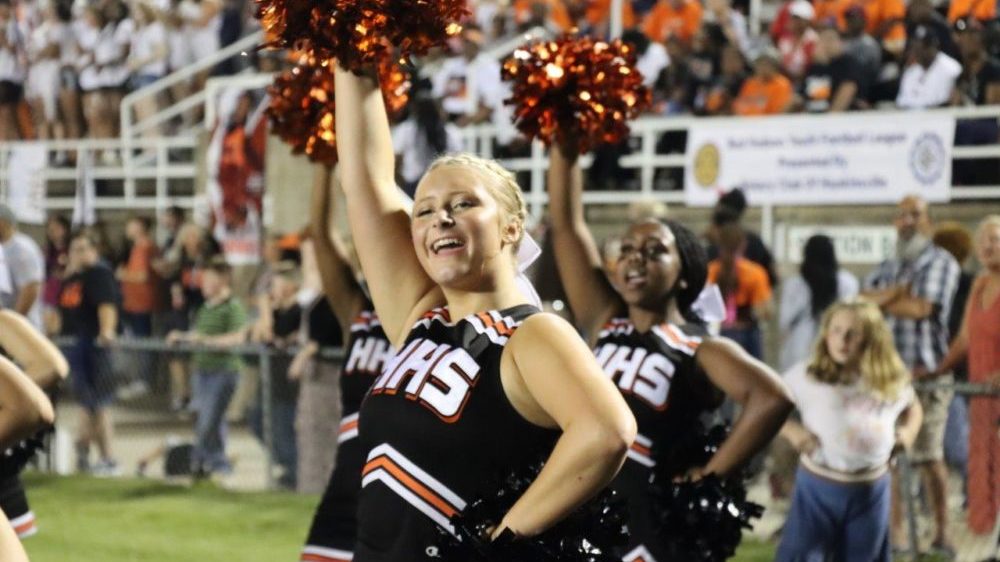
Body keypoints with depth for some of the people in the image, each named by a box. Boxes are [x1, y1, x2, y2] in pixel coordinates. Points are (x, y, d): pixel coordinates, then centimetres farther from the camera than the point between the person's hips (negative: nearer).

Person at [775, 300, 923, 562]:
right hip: (818, 487, -3)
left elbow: (912, 408, 21)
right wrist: (791, 430, -17)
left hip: (870, 490, 3)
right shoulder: (807, 376, -9)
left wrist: (907, 433, 2)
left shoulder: (892, 382, 1)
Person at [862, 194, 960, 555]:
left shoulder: (941, 263, -2)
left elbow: (921, 308, -15)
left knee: (929, 457, -5)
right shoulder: (888, 268, 17)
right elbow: (862, 301, 2)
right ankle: (894, 531, 15)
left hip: (926, 376, -6)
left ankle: (942, 534, 3)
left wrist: (882, 301, -2)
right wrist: (898, 292, -14)